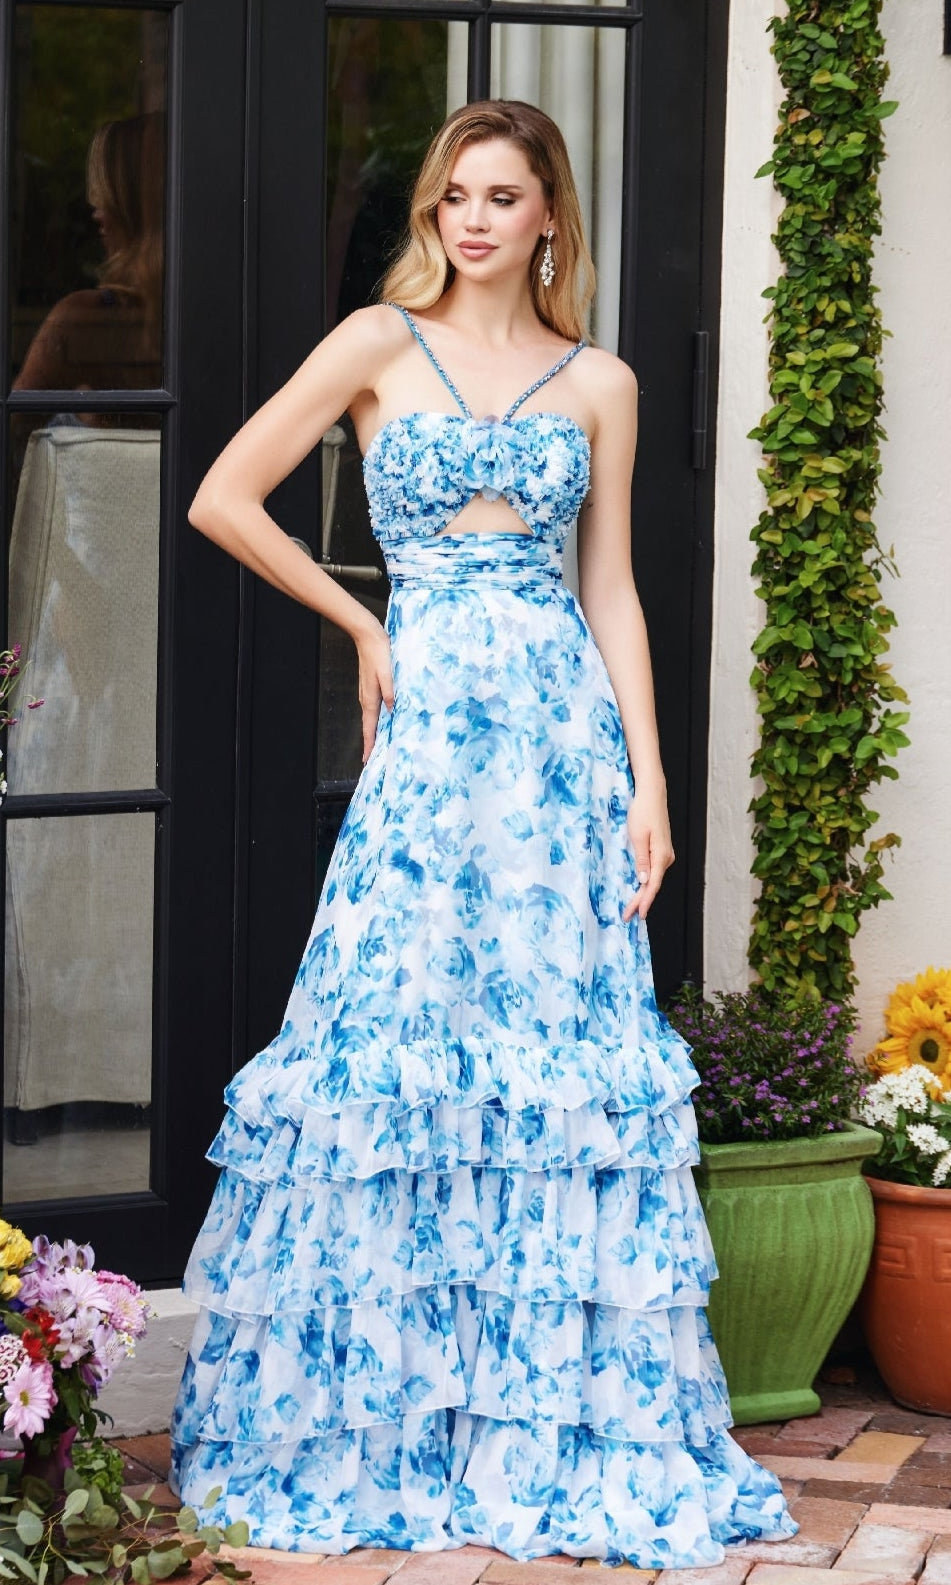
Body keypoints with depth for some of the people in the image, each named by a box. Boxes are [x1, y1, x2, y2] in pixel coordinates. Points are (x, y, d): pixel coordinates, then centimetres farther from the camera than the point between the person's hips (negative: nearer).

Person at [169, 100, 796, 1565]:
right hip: (429, 721, -2)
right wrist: (364, 626, 4)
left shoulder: (599, 384, 11)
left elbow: (614, 590, 9)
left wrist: (648, 781, 2)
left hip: (564, 725, 2)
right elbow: (223, 498, 2)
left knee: (562, 1038, -1)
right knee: (400, 1032, -4)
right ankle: (380, 1412, 8)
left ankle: (559, 1421, 7)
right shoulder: (380, 344, 5)